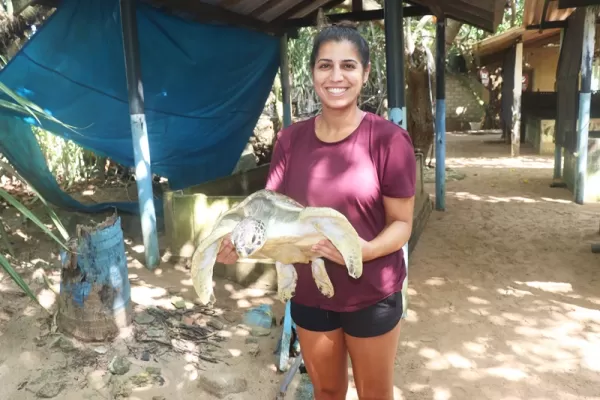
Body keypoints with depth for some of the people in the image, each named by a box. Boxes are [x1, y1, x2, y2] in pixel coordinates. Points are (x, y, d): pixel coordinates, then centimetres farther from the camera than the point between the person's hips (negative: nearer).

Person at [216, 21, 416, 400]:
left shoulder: (388, 139, -16)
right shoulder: (291, 139, -4)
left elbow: (402, 223, -13)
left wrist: (365, 250, -32)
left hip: (372, 296, -3)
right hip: (309, 294, 3)